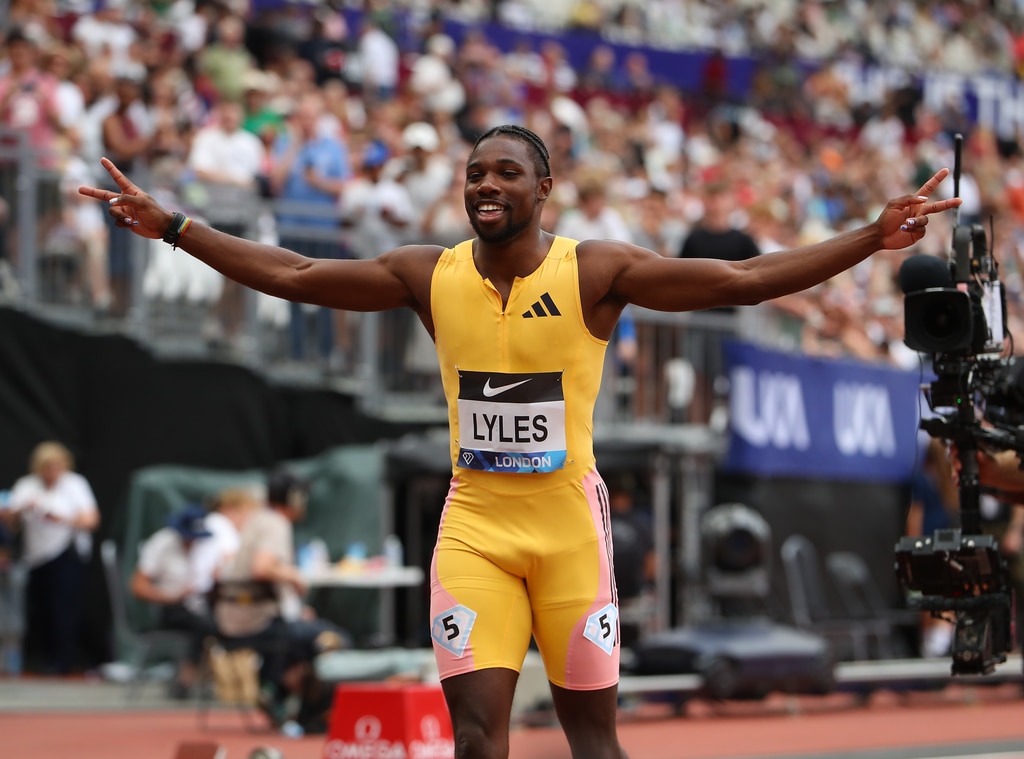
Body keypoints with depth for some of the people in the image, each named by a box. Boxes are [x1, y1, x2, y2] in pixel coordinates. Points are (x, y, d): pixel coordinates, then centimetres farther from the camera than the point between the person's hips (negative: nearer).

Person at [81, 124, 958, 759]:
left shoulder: (597, 272, -7)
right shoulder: (430, 274, 2)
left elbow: (743, 280, -13)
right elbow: (293, 275, 6)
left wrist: (873, 238, -21)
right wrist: (169, 226, 4)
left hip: (569, 524, -2)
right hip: (474, 524, 2)